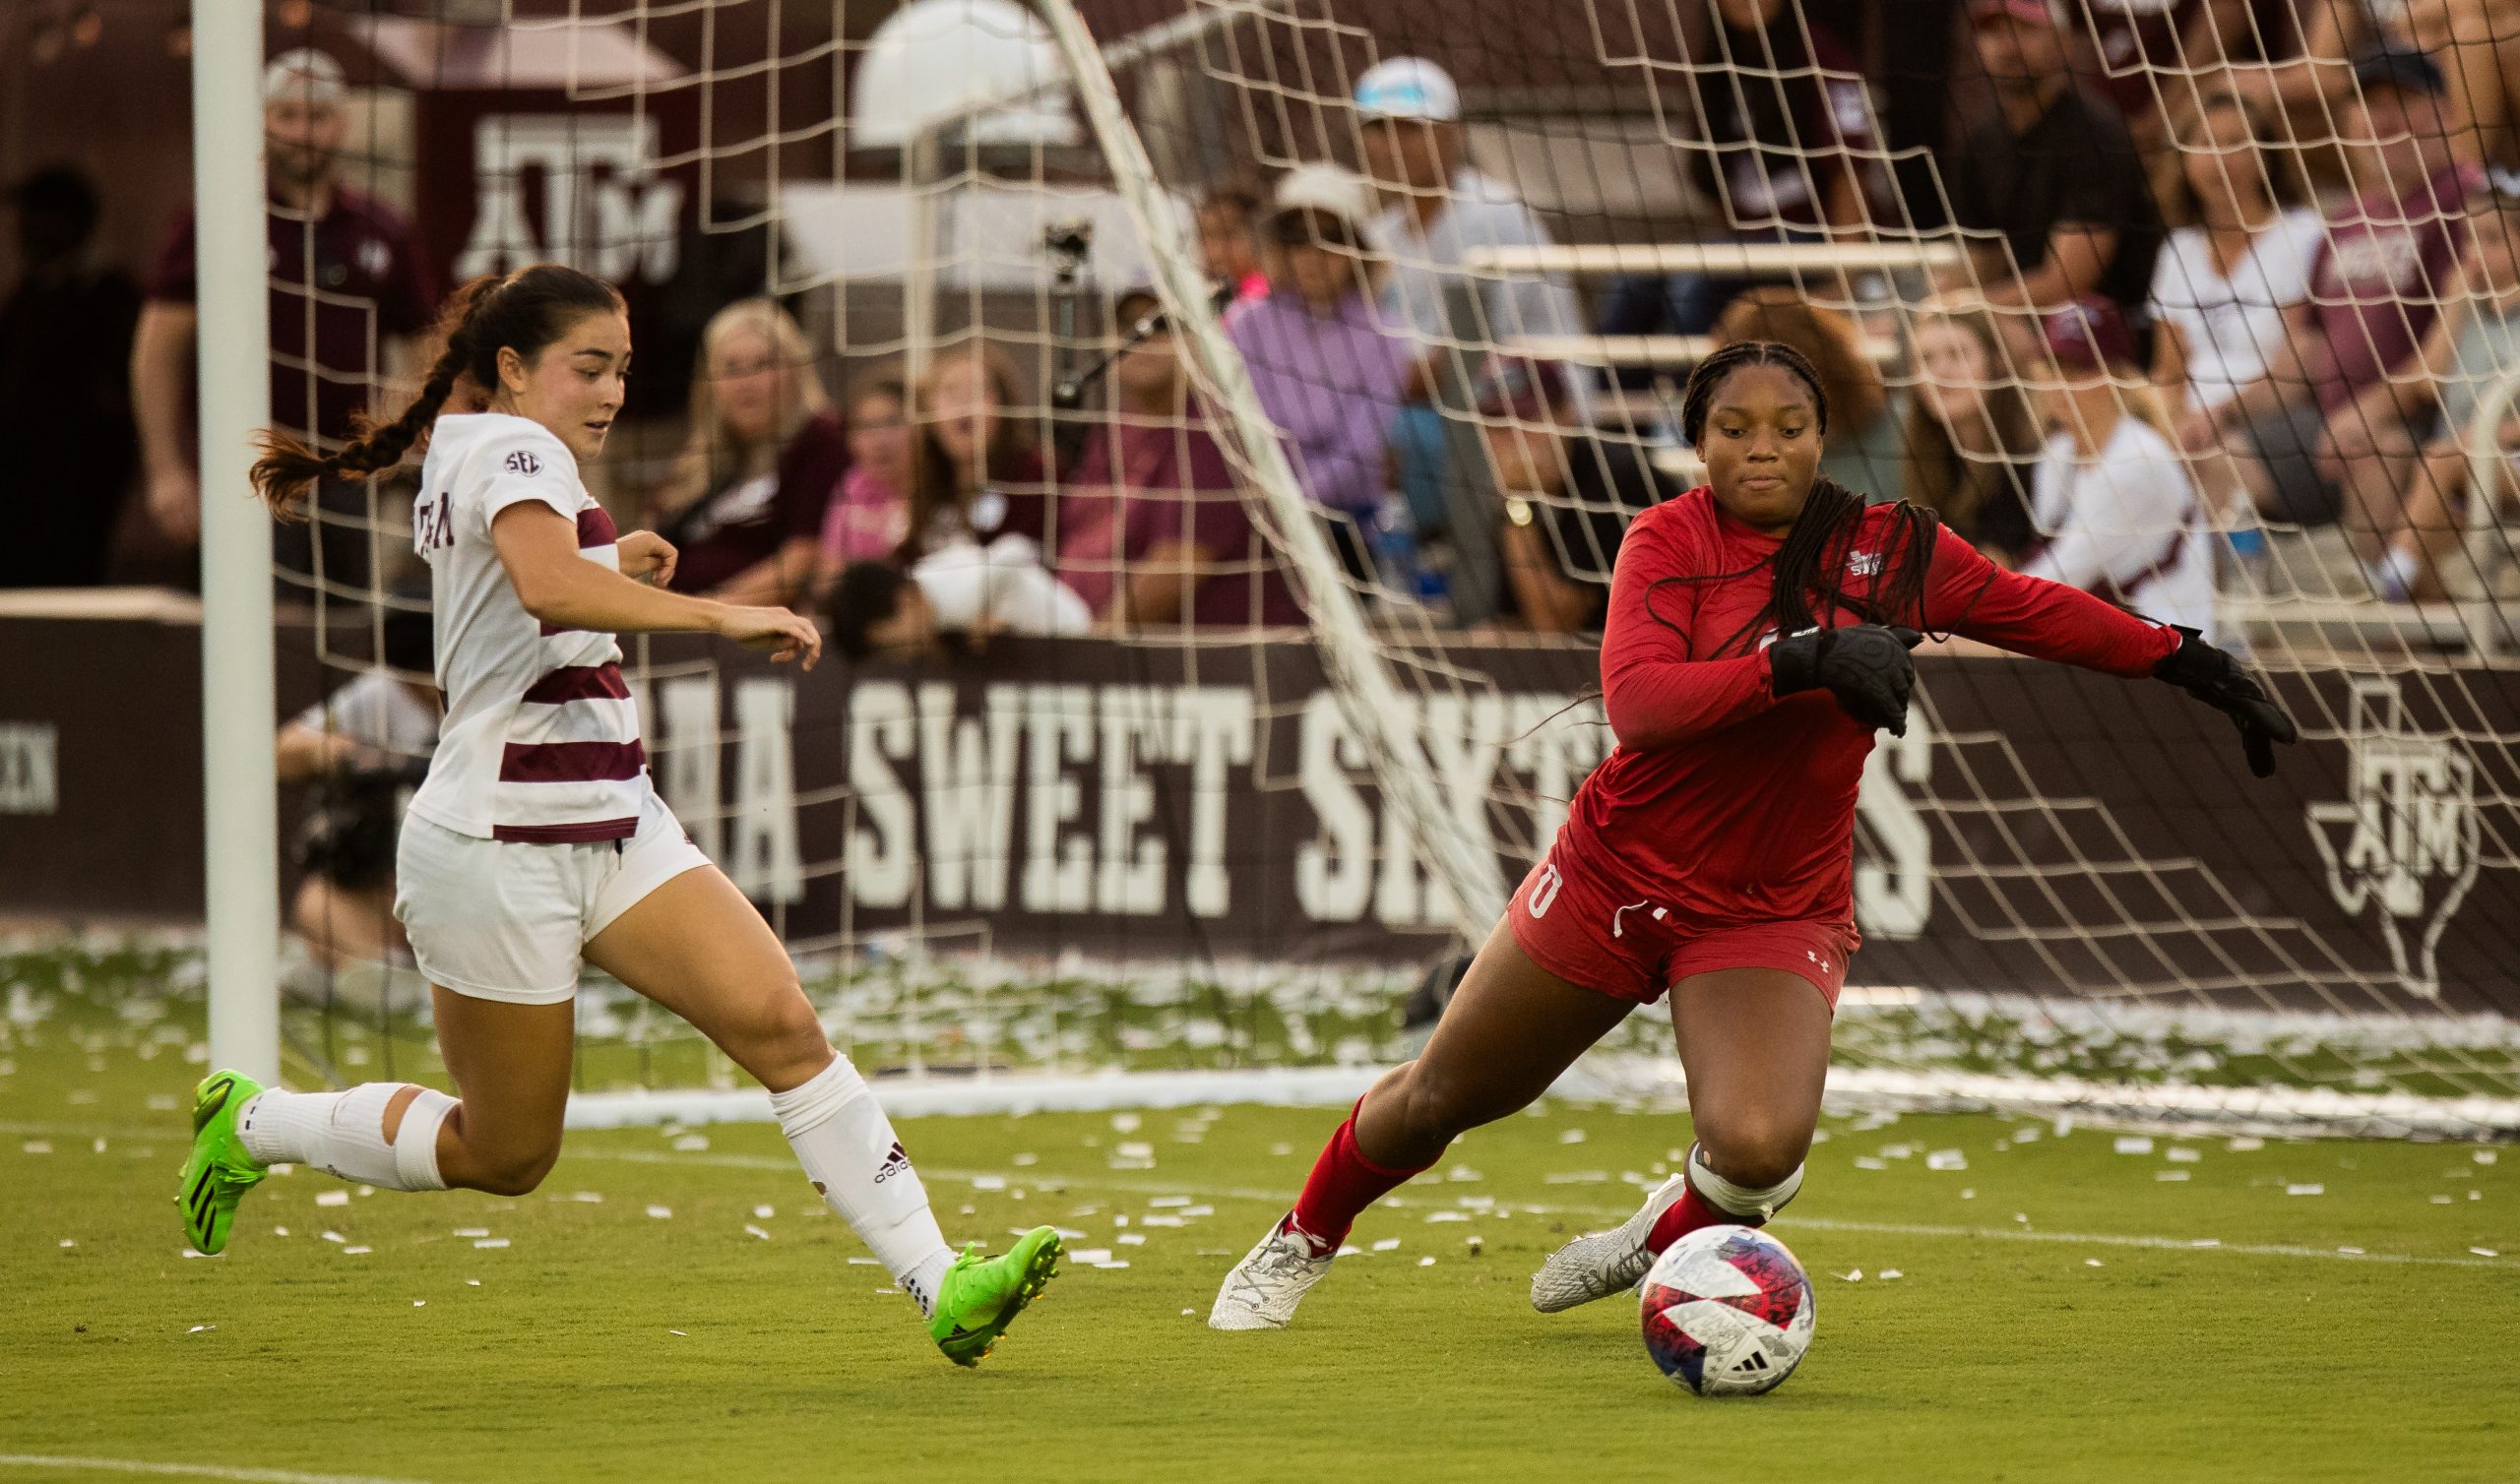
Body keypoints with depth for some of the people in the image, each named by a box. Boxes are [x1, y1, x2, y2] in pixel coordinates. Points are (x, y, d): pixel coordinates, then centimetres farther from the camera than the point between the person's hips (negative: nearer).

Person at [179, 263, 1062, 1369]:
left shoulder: (459, 451, 14)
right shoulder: (515, 448, -14)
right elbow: (549, 588, -36)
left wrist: (612, 563, 32)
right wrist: (720, 617, -39)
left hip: (615, 830, 9)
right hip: (499, 853, -9)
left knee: (782, 1026, -10)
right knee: (505, 1155, 5)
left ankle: (939, 1285, -17)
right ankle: (252, 1122, 27)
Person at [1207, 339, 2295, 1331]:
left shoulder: (1895, 552, -5)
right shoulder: (1669, 540, -12)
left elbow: (2034, 609, 11)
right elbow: (1637, 702, -28)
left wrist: (2190, 664, 9)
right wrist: (1801, 660, -38)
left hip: (1776, 913, 0)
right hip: (1615, 878, 0)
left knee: (1758, 1149, -25)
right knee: (1441, 1096, 11)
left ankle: (1665, 1237, 12)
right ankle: (1304, 1241, 42)